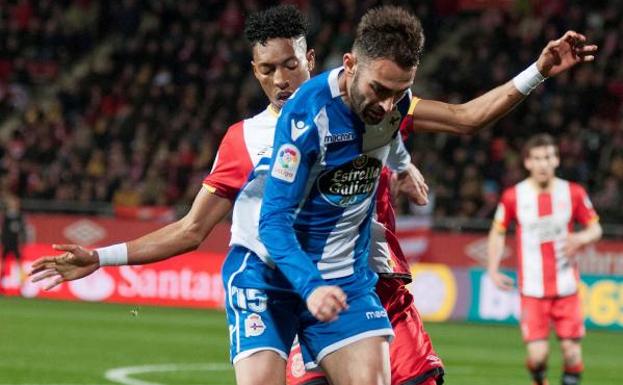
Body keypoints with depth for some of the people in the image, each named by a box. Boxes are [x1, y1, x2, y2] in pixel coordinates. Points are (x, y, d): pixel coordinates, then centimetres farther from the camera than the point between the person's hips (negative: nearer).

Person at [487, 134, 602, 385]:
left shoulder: (573, 193, -1)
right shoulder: (513, 197, -3)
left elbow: (595, 229, 9)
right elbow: (498, 233, 10)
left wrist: (579, 239, -15)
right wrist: (493, 270, -2)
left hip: (566, 288, 1)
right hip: (532, 289, -1)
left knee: (571, 350, -3)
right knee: (538, 354, -10)